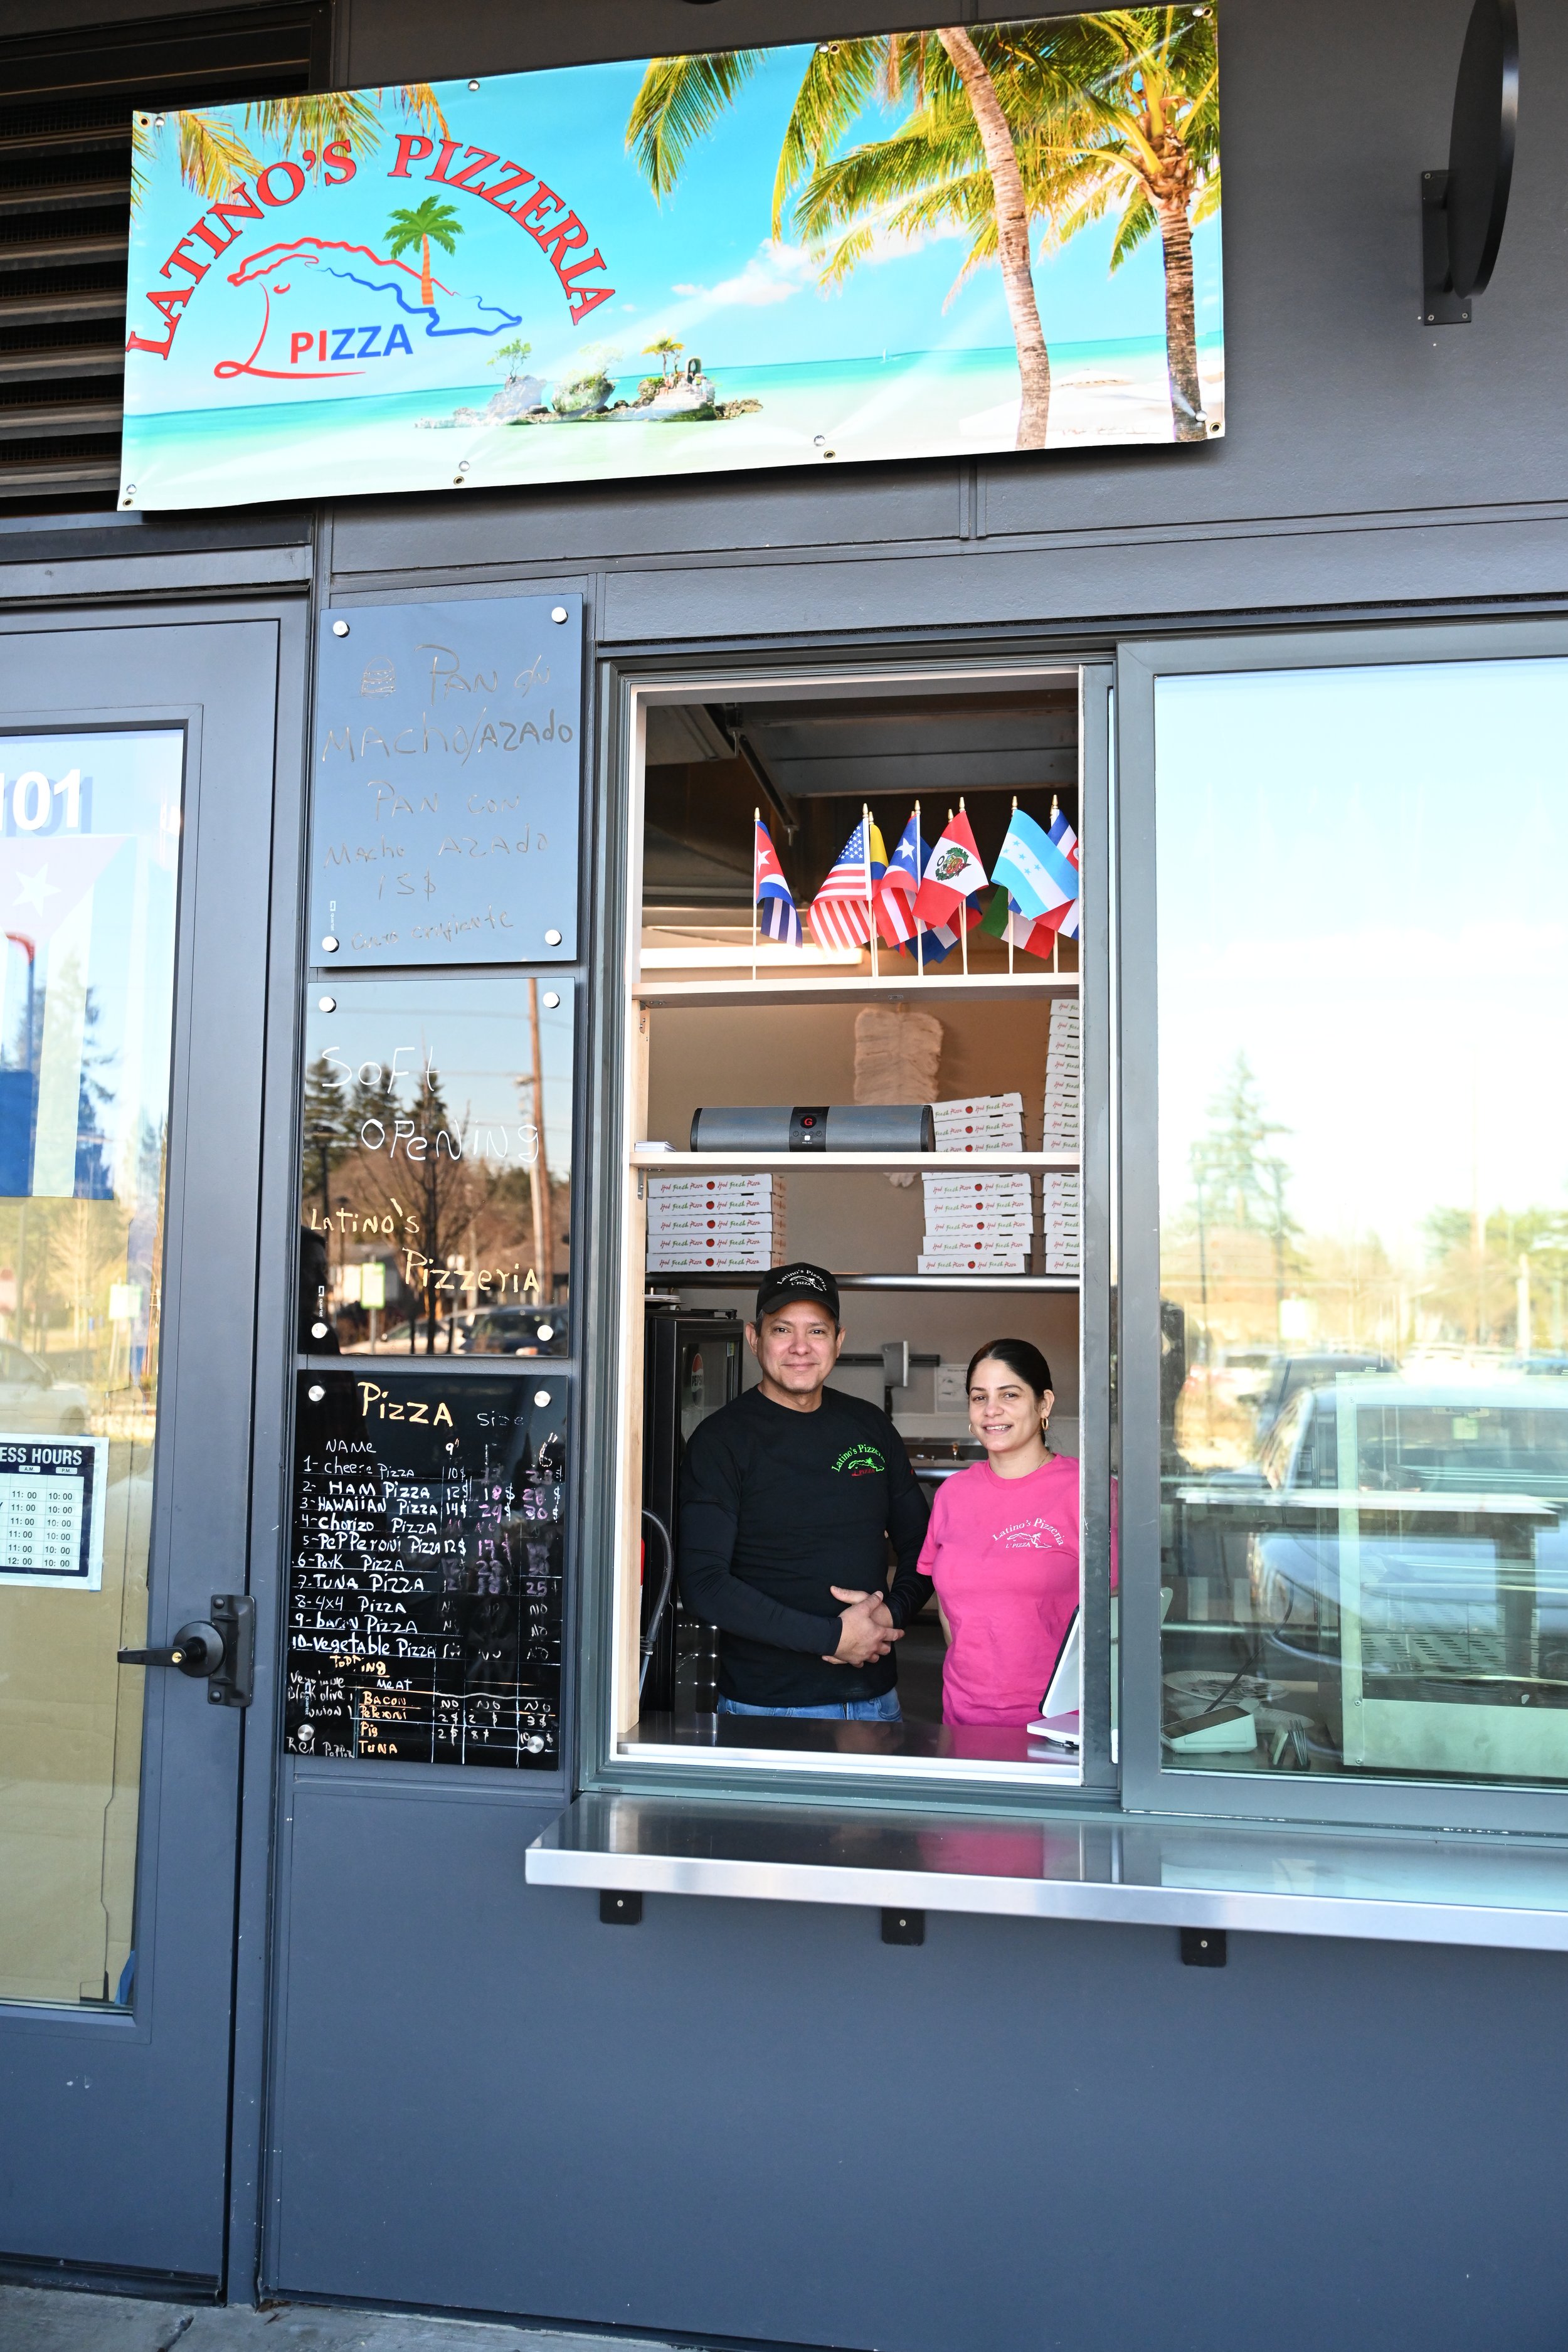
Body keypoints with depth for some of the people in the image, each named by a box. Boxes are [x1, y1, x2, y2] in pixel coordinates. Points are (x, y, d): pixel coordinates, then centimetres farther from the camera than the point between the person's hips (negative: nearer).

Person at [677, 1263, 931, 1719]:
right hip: (765, 1705, -4)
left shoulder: (871, 1428, 6)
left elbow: (919, 1544, 13)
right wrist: (832, 1636, -18)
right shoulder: (721, 1439, -8)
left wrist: (893, 1613, -8)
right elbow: (704, 1584, -16)